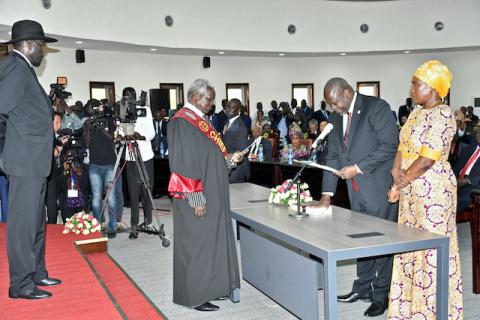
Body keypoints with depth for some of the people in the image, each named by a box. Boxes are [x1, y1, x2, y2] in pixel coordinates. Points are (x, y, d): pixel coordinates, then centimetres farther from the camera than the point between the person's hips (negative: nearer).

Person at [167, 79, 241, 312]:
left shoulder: (199, 120, 13)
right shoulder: (182, 122, -15)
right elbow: (185, 162, -21)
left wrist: (229, 159, 5)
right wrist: (196, 198, -22)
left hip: (212, 195, 10)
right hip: (198, 198, -10)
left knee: (211, 240, 14)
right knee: (196, 243, -1)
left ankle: (207, 287, 26)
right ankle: (195, 296, 11)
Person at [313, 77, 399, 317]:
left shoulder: (376, 107, -9)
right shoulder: (336, 118, 11)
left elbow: (390, 145, -15)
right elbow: (332, 156, 12)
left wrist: (358, 168, -17)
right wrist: (327, 193, 4)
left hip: (379, 187, -6)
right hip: (356, 190, 6)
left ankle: (382, 294, 13)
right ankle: (363, 287, 25)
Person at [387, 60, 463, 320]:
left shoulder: (442, 115, -15)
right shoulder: (416, 113, 12)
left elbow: (426, 160, -20)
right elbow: (403, 147, 11)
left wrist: (399, 186, -12)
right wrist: (396, 169, -9)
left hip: (433, 189, -9)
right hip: (412, 190, 9)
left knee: (432, 247, 0)